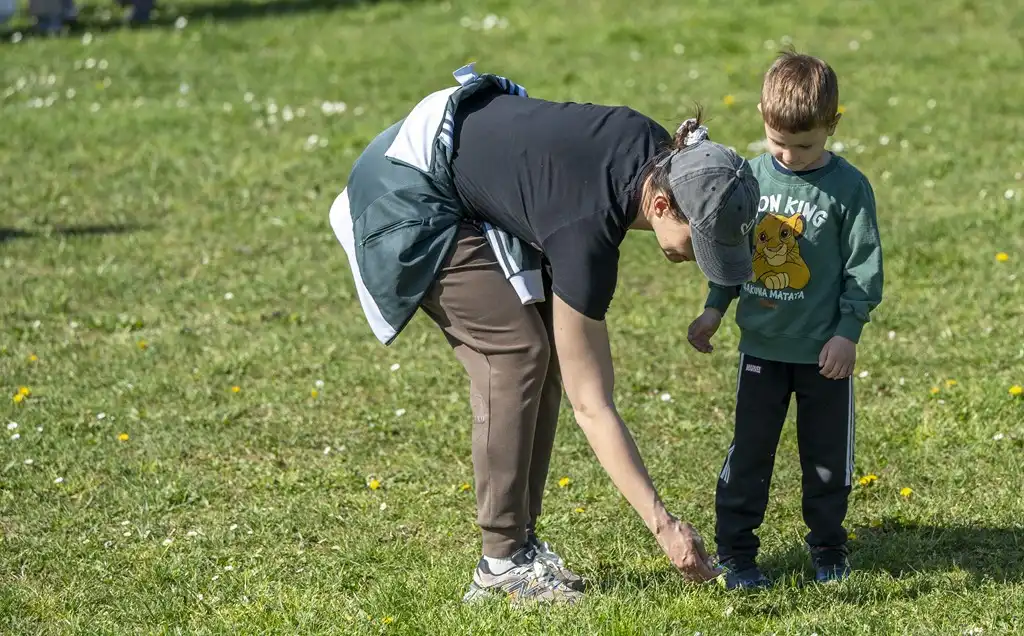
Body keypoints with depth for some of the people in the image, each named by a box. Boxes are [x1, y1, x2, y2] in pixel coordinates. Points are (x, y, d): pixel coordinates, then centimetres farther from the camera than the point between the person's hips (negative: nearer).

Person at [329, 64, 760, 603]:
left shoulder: (660, 153, -16)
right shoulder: (585, 231, -35)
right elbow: (591, 404, -31)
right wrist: (664, 526, -32)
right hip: (411, 198, -9)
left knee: (547, 355, 1)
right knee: (517, 353, -15)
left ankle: (521, 539, 5)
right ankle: (503, 563, -9)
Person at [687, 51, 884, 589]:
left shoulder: (848, 187, -10)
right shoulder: (751, 178, -1)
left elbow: (864, 266, -7)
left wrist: (847, 331, -12)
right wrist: (714, 308, 5)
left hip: (824, 351, -2)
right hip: (762, 346, 2)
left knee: (827, 458, 10)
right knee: (748, 454, 7)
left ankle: (828, 549, 26)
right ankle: (735, 553, 15)